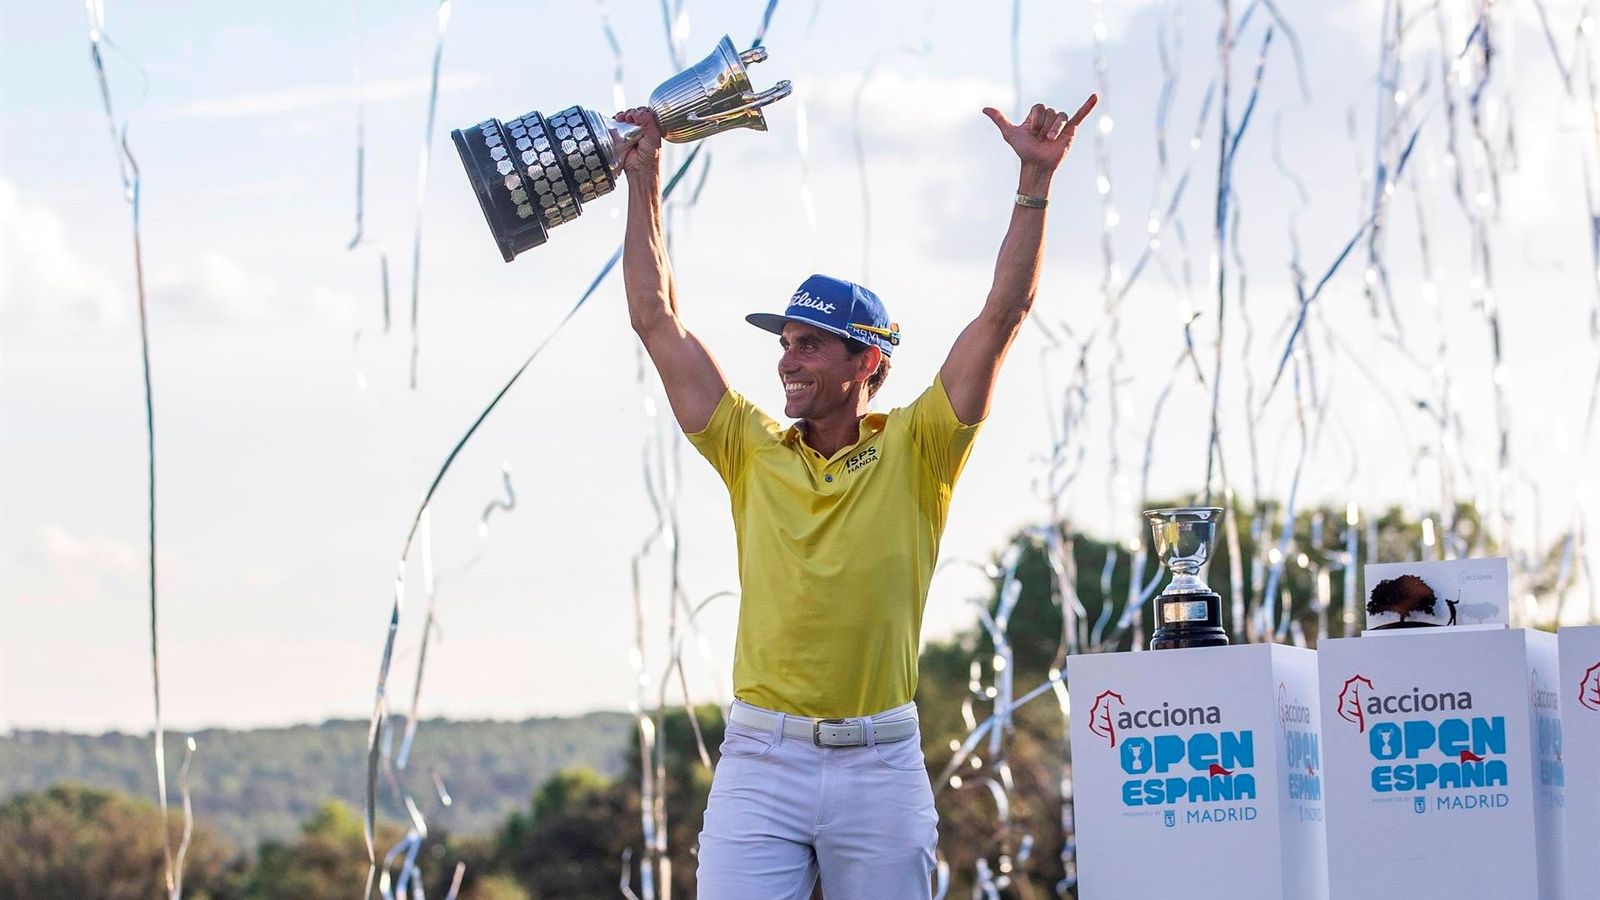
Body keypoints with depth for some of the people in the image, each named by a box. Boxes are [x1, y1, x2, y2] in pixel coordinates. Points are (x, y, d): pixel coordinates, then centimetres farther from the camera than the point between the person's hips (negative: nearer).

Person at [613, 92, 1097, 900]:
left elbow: (1003, 314, -1)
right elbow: (657, 320, 12)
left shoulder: (914, 453, 5)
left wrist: (1035, 179, -6)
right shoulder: (754, 453, 10)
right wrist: (643, 181, 11)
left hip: (880, 763, -1)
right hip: (760, 757, 1)